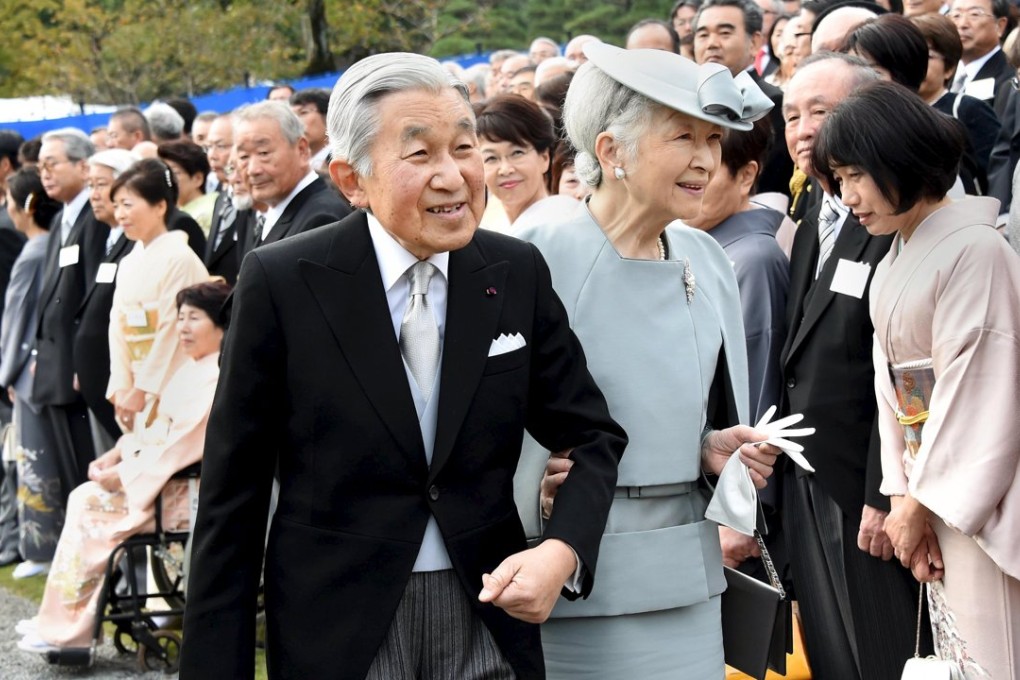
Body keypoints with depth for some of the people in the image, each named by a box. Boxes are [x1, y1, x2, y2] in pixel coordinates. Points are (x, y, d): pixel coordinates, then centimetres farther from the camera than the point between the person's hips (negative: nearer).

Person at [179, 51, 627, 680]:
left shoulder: (519, 273, -1)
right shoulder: (283, 283, -10)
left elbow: (593, 436, 4)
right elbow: (234, 496, -7)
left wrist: (562, 551, -15)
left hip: (490, 613, 3)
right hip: (337, 629, -3)